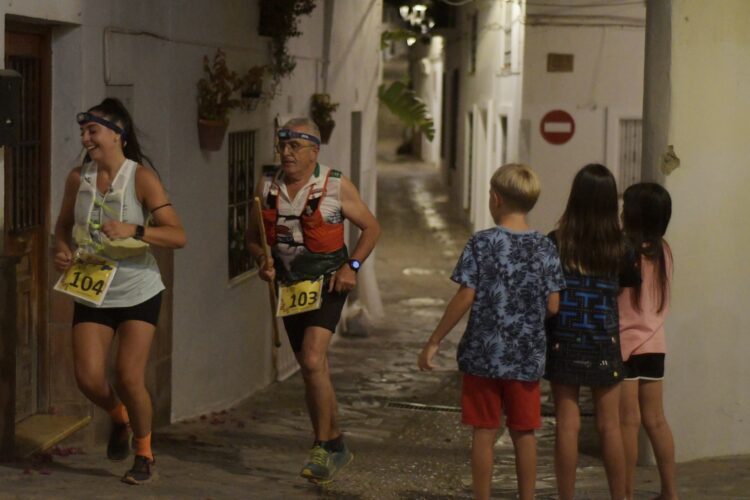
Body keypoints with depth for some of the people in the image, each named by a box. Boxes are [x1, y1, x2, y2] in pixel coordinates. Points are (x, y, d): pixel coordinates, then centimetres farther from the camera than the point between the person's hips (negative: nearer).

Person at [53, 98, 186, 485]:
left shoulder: (141, 178, -13)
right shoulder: (78, 178, -1)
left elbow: (178, 236, -17)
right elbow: (64, 224, 15)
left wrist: (133, 230, -31)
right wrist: (62, 250, -7)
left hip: (138, 292, -3)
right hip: (92, 292, 3)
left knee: (129, 377, -8)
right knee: (88, 378, -7)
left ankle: (144, 453, 17)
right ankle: (118, 417, 29)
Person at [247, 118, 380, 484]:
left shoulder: (337, 186, -9)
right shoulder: (267, 188, 1)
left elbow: (371, 227, 0)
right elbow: (253, 236, 11)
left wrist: (352, 265, -12)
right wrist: (262, 259, -9)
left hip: (327, 284, -5)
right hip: (289, 286, 5)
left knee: (312, 361, -21)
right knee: (315, 371, 11)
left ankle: (323, 447, -10)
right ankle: (335, 446, 25)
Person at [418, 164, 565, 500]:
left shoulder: (482, 243, -9)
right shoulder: (545, 248, 0)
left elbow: (465, 298, -11)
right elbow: (553, 306, -1)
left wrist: (433, 343, -5)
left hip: (484, 354, -2)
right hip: (527, 358, 3)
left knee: (484, 433, 5)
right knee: (524, 434, 11)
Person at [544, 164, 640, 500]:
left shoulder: (556, 243, -9)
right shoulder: (618, 248, -6)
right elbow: (630, 283, 8)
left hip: (564, 342, -1)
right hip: (605, 344, 1)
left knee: (567, 424, 3)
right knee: (609, 425, 9)